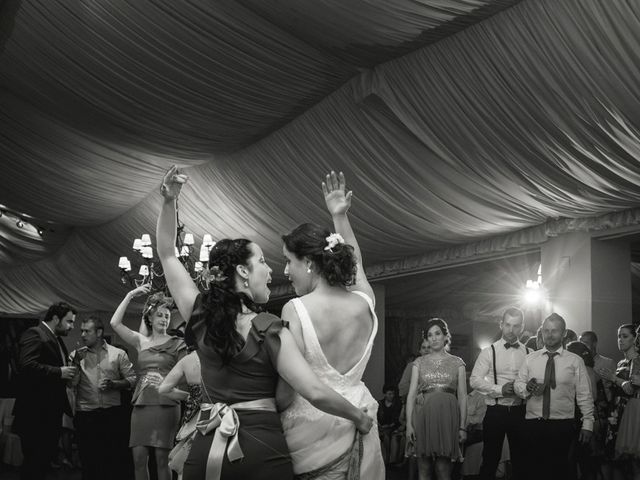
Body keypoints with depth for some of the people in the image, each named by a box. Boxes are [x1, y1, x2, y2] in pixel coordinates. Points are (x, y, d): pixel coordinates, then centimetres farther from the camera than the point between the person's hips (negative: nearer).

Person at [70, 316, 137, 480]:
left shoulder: (118, 354, 6)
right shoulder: (76, 355, 9)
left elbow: (132, 379, 5)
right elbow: (71, 384, 0)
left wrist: (114, 384, -11)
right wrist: (76, 363, -11)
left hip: (112, 413, -1)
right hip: (85, 415, 1)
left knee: (115, 460, 0)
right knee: (89, 462, 4)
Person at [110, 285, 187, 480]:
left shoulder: (177, 344, 6)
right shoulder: (141, 341, 13)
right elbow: (115, 323, 5)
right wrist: (130, 295, 3)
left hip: (166, 404, -3)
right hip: (141, 404, 3)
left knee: (162, 458, -5)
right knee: (139, 457, -2)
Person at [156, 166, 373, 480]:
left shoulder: (201, 316, 3)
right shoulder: (271, 331, -9)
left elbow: (166, 253, 13)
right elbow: (315, 393, -15)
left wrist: (169, 201, 5)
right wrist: (359, 417, 0)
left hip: (206, 446, 4)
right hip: (262, 450, -4)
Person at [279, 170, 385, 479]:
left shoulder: (295, 310, -15)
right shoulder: (364, 303, 1)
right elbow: (354, 262, 24)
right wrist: (340, 217, 30)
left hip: (310, 428, -5)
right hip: (356, 417, 5)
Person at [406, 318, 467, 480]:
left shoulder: (457, 362, 10)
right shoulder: (420, 362, 11)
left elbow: (462, 396, 6)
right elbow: (411, 394, 5)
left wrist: (463, 426, -3)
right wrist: (409, 423, -6)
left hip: (447, 416, -1)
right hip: (424, 416, 1)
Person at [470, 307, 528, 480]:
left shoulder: (529, 353, 7)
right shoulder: (489, 352, 2)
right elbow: (474, 380, -5)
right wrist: (500, 389, -16)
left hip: (520, 412, 2)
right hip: (495, 412, -2)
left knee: (521, 460, 7)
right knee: (490, 459, 3)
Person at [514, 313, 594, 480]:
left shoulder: (575, 361, 3)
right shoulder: (530, 359, 10)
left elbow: (584, 395, 1)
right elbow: (517, 385, 9)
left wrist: (587, 425, -5)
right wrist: (527, 388, -14)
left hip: (563, 426, -2)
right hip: (533, 424, 2)